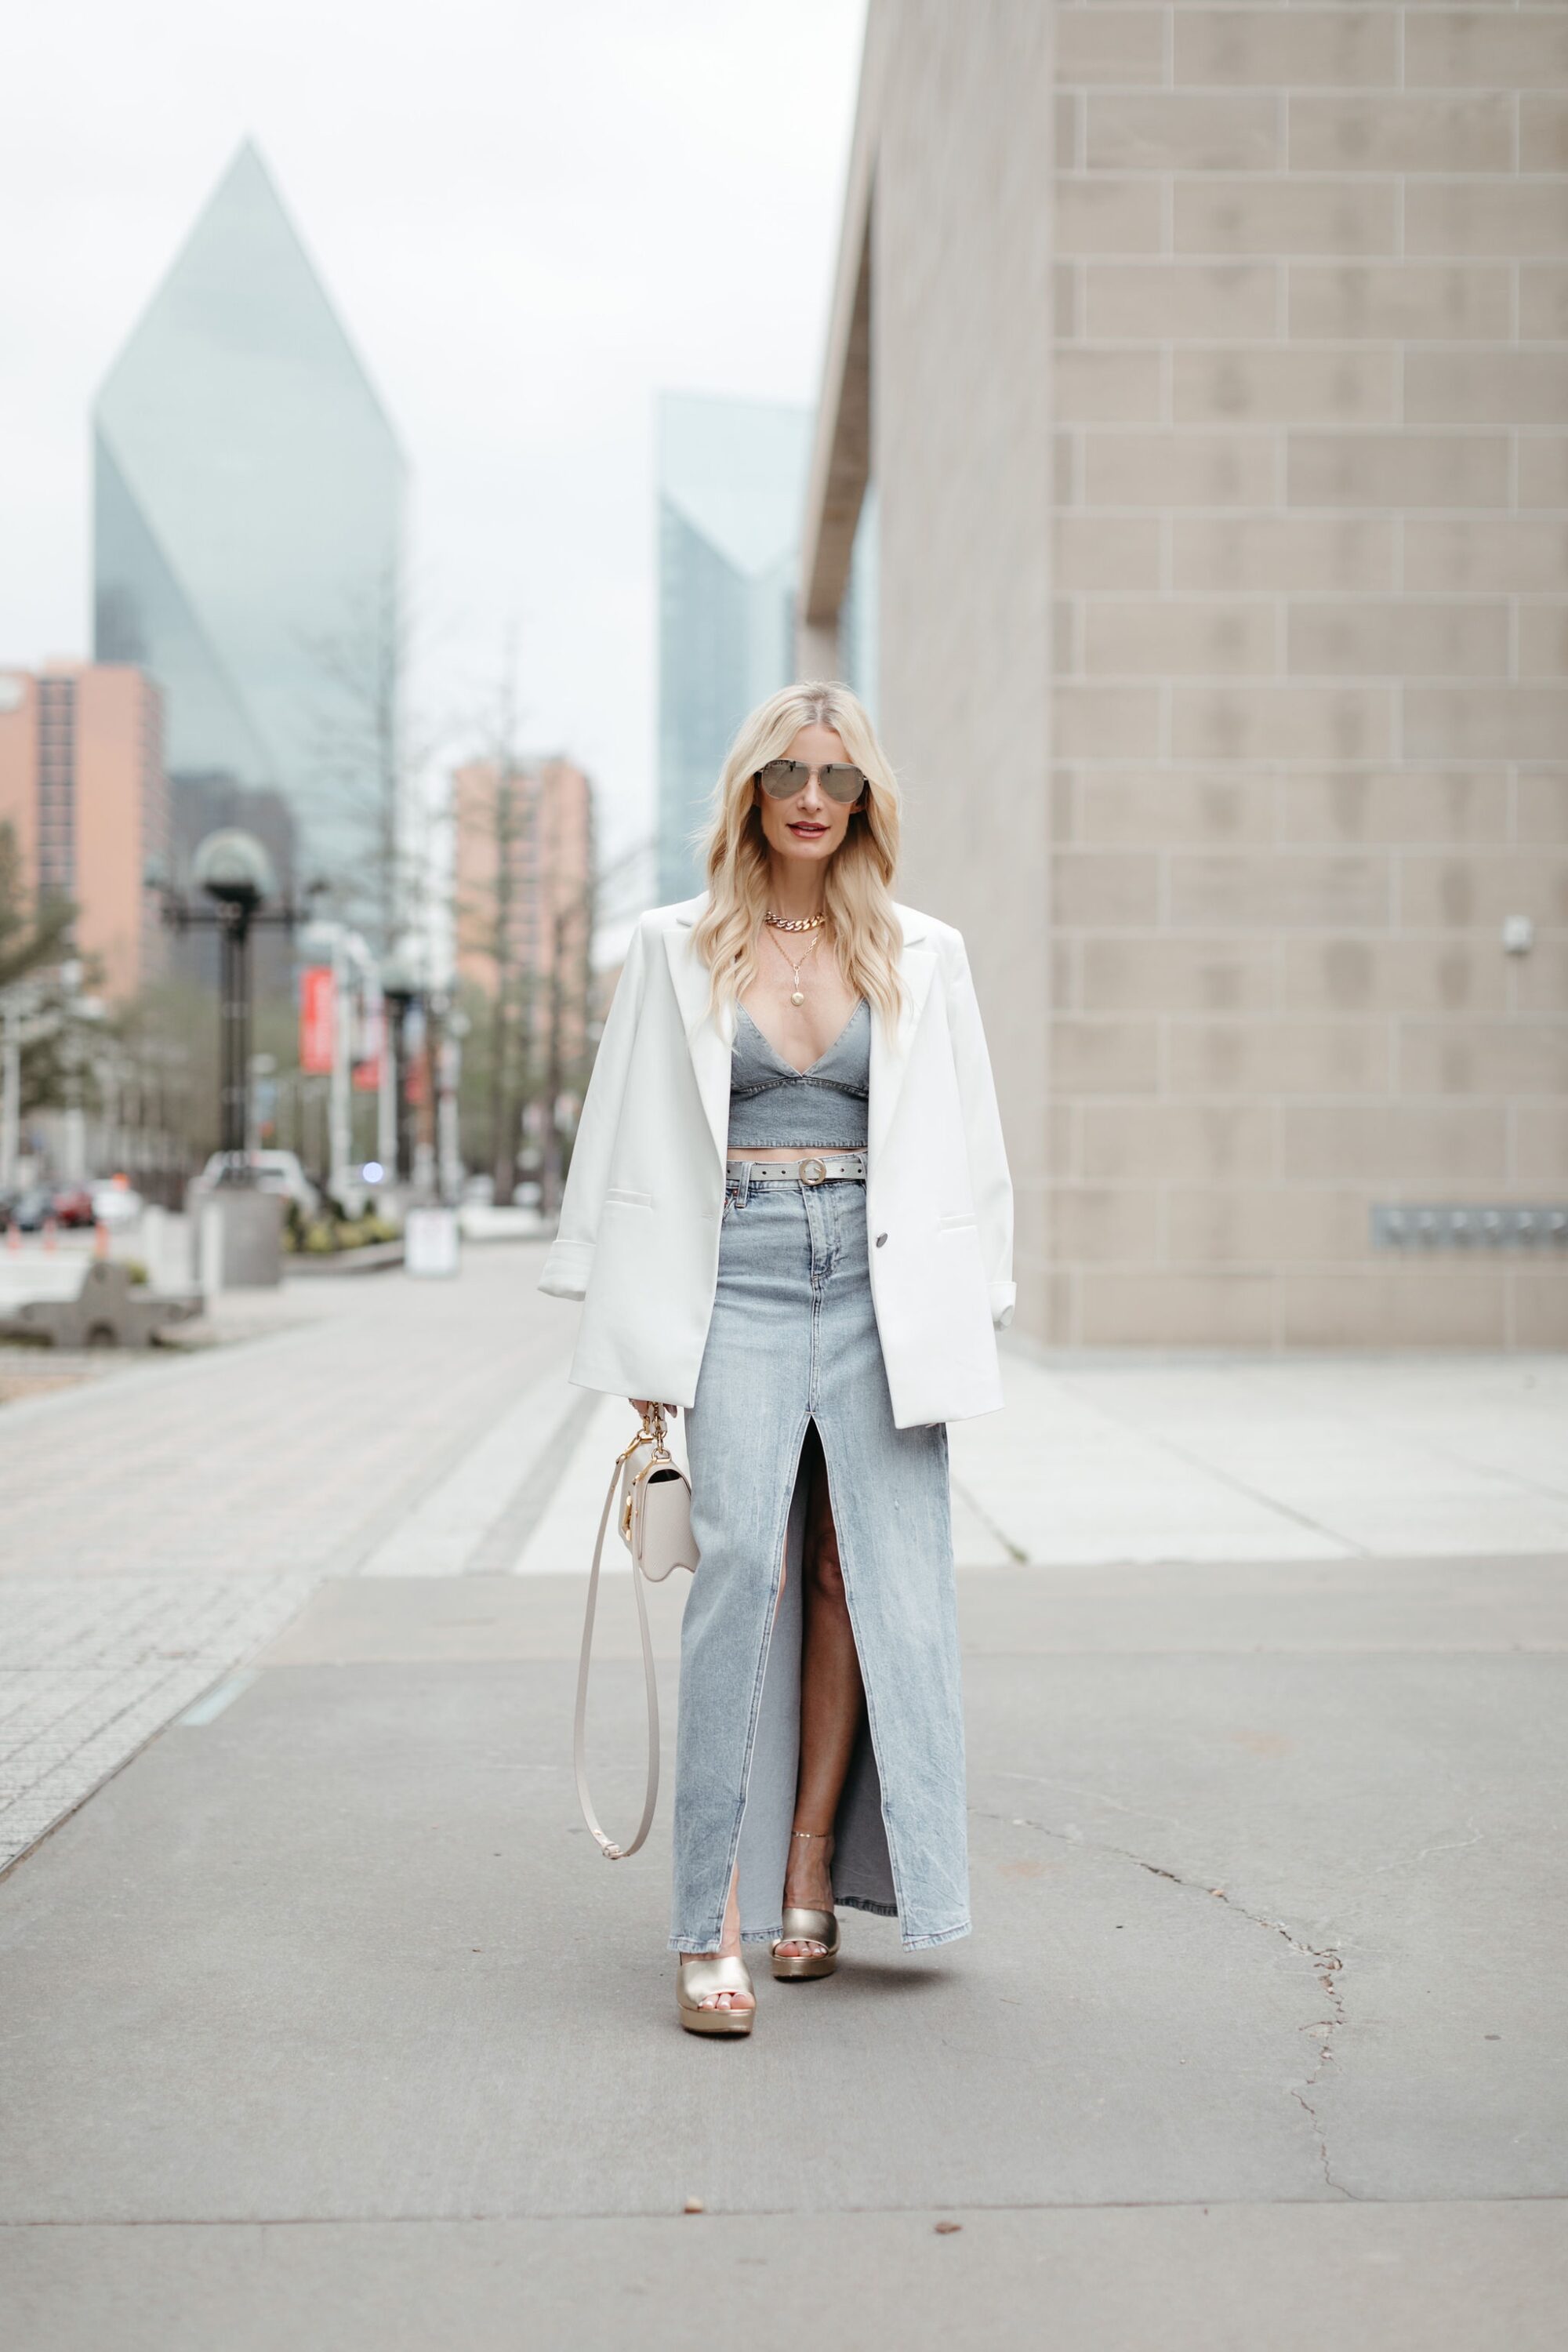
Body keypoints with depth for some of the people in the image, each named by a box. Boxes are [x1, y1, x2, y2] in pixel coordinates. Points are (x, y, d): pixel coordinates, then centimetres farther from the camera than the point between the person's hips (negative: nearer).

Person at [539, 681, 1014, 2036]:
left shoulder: (923, 956, 10)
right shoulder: (678, 949, 8)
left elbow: (966, 1152, 12)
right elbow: (637, 1149, 8)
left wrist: (966, 1323, 6)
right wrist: (645, 1342, 4)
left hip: (882, 1284, 2)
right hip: (737, 1280, -2)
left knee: (865, 1578, -1)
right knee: (743, 1561, -16)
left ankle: (809, 1877, 14)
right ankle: (714, 1927, -13)